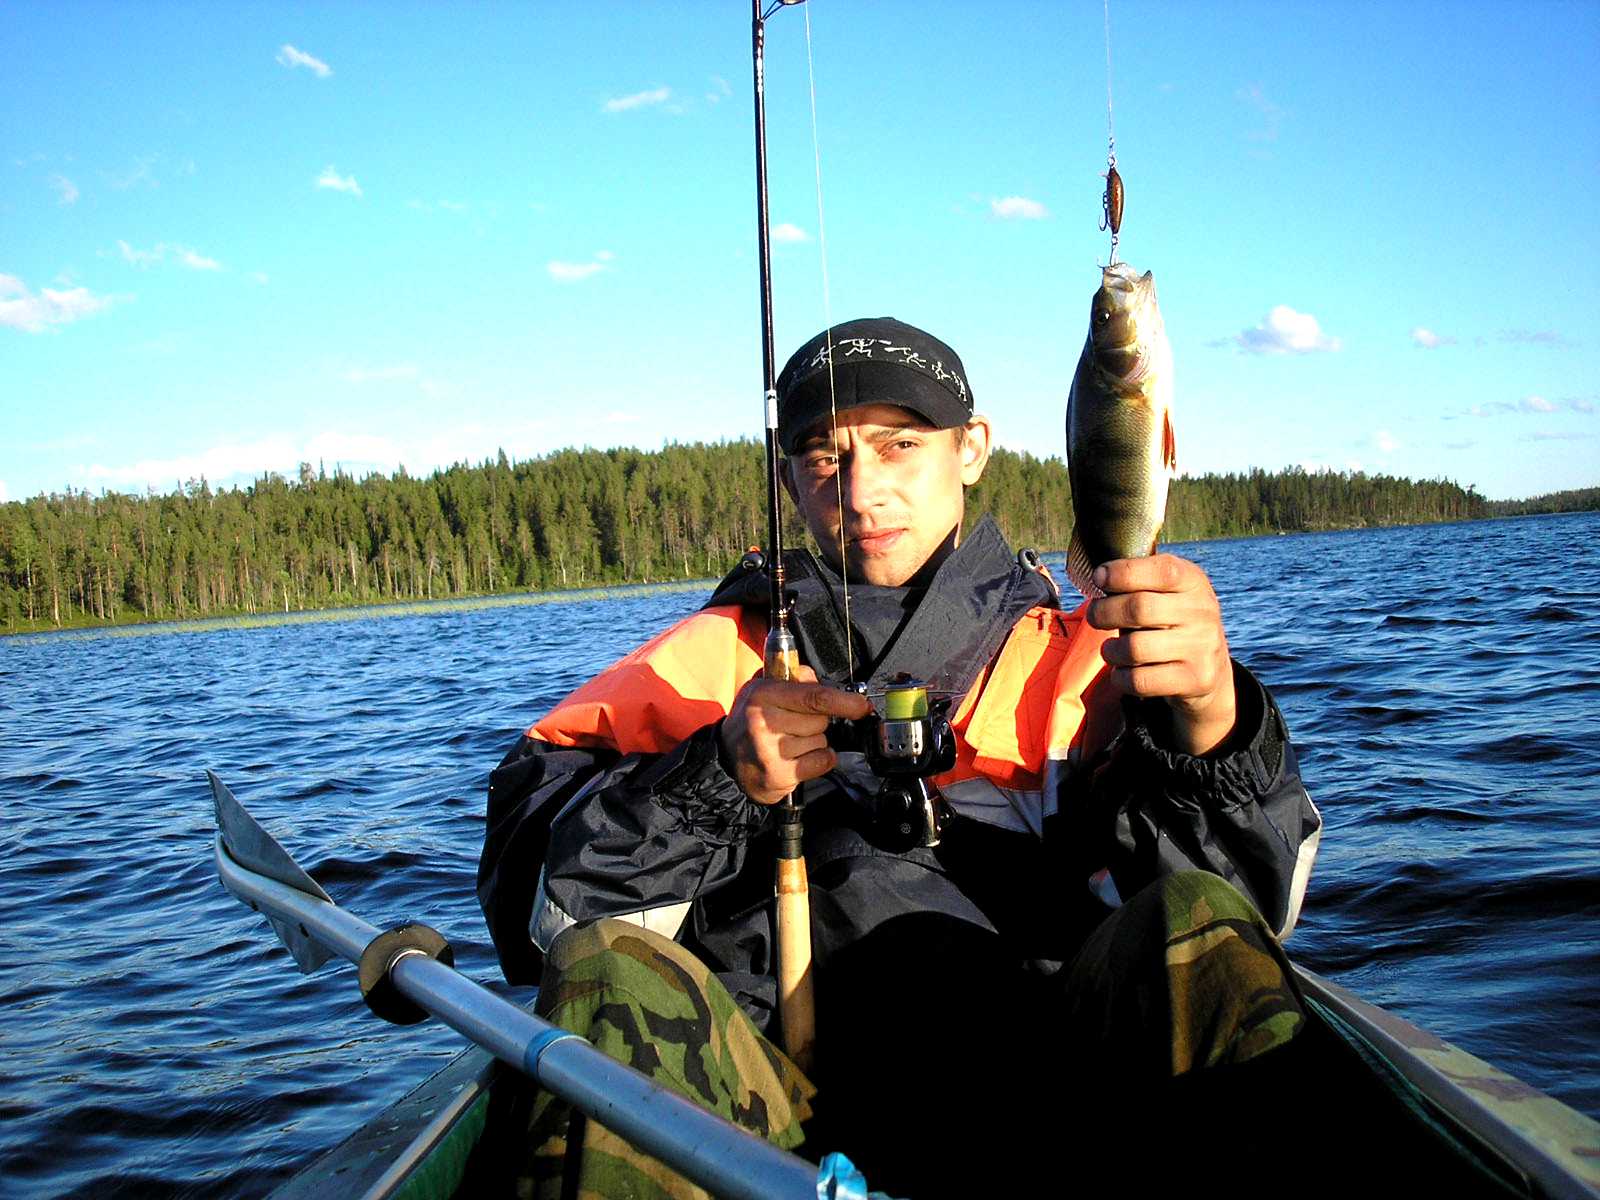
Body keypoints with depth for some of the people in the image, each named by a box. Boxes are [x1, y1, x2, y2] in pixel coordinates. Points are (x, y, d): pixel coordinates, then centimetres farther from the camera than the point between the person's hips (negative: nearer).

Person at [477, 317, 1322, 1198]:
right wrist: (719, 776, -12)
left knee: (1195, 920, -27)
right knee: (610, 973, -28)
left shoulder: (1074, 660, 16)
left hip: (1032, 1089, 0)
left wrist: (1207, 713, -23)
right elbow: (527, 886, 5)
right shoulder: (716, 655, 18)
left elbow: (1252, 897, -2)